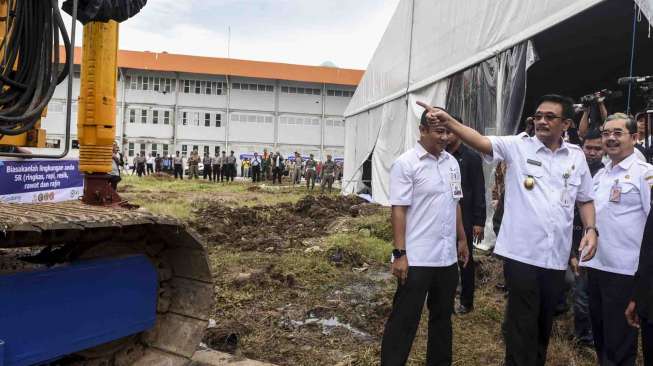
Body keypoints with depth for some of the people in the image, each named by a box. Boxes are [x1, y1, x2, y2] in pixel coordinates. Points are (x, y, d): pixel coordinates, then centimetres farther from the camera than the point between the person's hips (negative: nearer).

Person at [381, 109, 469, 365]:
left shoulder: (452, 162, 9)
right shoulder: (406, 163, -11)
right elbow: (398, 210, -14)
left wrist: (462, 240, 17)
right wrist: (400, 254, -18)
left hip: (448, 256, 7)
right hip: (417, 258, -7)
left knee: (442, 316, 19)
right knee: (404, 320, 2)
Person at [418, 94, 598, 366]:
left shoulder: (576, 156, 7)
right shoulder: (517, 146, -3)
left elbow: (585, 200, 17)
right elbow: (481, 142, -20)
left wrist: (591, 229, 0)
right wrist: (448, 122, -37)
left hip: (556, 256, 4)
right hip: (522, 253, -4)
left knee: (544, 322, 20)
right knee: (522, 325, 3)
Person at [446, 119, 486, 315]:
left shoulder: (471, 157, -6)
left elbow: (479, 191, -8)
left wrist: (479, 221, -11)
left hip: (463, 218, -4)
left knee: (465, 259, 8)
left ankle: (466, 302, 20)